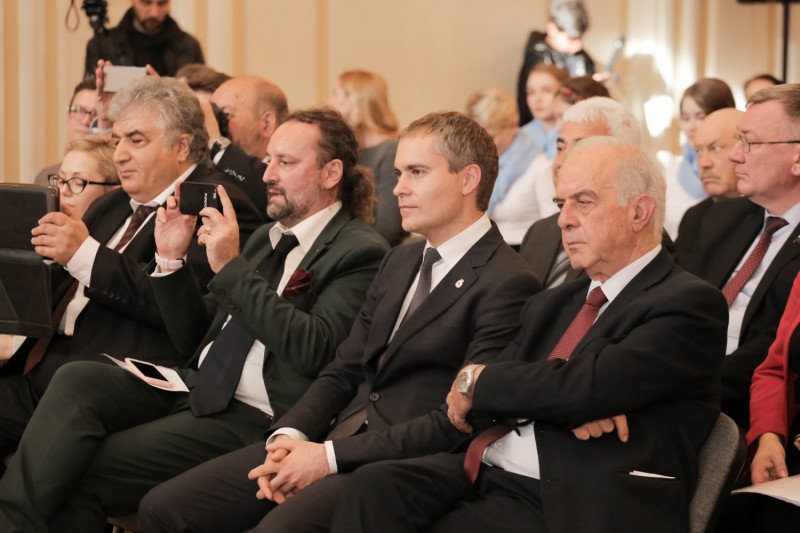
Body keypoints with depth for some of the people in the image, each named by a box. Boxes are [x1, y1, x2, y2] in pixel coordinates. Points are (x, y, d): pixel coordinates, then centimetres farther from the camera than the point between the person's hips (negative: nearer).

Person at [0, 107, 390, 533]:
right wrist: (170, 259, 4)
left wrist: (232, 267, -16)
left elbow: (313, 350, -19)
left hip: (250, 419, -7)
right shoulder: (269, 236, 20)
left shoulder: (360, 251, -4)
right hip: (194, 391, 7)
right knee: (77, 380, -19)